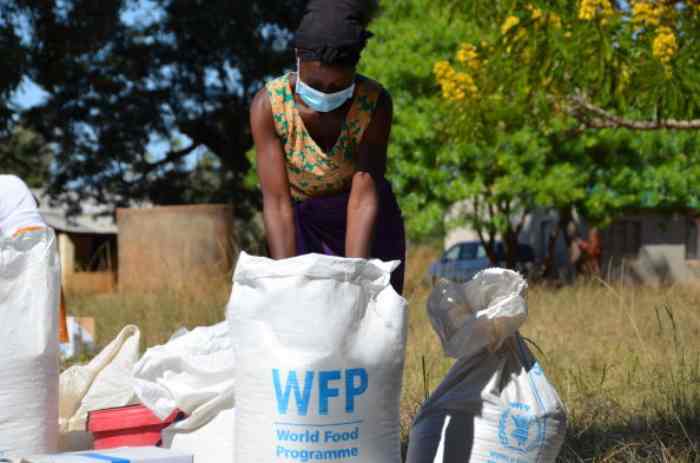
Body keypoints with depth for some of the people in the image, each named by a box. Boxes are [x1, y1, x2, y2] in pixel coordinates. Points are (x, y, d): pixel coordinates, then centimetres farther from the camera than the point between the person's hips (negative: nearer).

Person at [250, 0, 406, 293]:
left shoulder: (375, 103, -26)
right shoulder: (268, 105, -25)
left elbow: (364, 196, -29)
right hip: (301, 221, 0)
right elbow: (277, 202, -28)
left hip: (368, 224, 0)